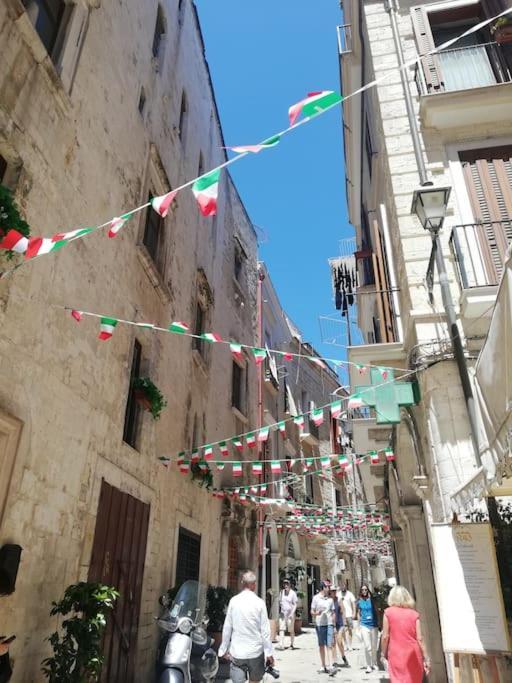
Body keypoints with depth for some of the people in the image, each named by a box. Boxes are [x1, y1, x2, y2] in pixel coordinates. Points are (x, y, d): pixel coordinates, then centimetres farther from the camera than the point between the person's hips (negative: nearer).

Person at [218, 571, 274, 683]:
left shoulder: (233, 601, -5)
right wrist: (269, 653, 1)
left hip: (237, 652, 1)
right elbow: (265, 630, -7)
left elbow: (227, 628, 0)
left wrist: (224, 649, 10)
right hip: (255, 651, -1)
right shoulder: (259, 603, -10)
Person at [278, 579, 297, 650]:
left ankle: (291, 644, 24)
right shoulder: (282, 592, 7)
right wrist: (279, 611, 11)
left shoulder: (293, 593, -6)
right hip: (282, 613, 3)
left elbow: (295, 604, -7)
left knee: (291, 630, 6)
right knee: (281, 629, -8)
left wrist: (292, 613, -17)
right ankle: (281, 645, -11)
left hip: (290, 614, -3)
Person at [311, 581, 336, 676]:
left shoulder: (330, 599, 9)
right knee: (321, 646, 9)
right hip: (319, 624, -1)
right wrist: (316, 613, -20)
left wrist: (334, 625, 6)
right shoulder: (316, 598, 0)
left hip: (329, 624, 2)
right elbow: (312, 612, 2)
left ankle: (328, 666, -9)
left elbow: (333, 612, 14)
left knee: (329, 645, -7)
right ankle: (323, 666, 19)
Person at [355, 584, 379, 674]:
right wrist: (359, 625, 6)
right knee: (367, 647, -6)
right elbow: (358, 614, 10)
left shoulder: (372, 599, 2)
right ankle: (368, 666, 5)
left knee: (374, 647, 10)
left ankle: (374, 664, 27)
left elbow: (376, 611, 7)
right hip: (364, 625, -1)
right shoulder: (359, 602, 4)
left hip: (374, 625, 1)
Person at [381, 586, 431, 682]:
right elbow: (419, 639, -1)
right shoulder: (414, 614, 2)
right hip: (413, 654, 3)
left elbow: (385, 636, -4)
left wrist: (384, 653, 9)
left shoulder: (388, 612, -3)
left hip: (396, 654, -3)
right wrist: (426, 659, 6)